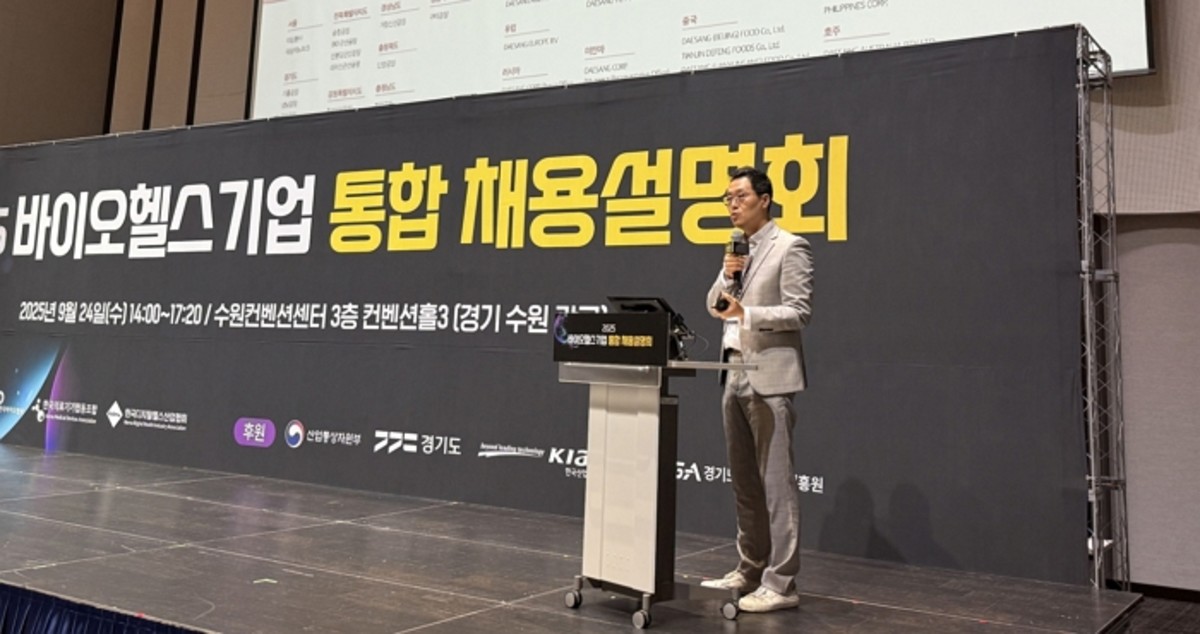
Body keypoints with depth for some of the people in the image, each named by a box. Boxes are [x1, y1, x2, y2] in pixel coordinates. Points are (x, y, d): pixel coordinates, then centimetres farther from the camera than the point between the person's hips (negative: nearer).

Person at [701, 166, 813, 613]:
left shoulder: (790, 248, -6)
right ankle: (751, 570, 23)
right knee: (744, 482, 13)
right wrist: (727, 275, -2)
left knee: (775, 482, -6)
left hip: (769, 378, -8)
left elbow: (799, 312, -13)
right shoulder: (739, 252, 17)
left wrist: (747, 313, -25)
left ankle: (780, 583, -1)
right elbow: (715, 306, 16)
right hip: (735, 375, 8)